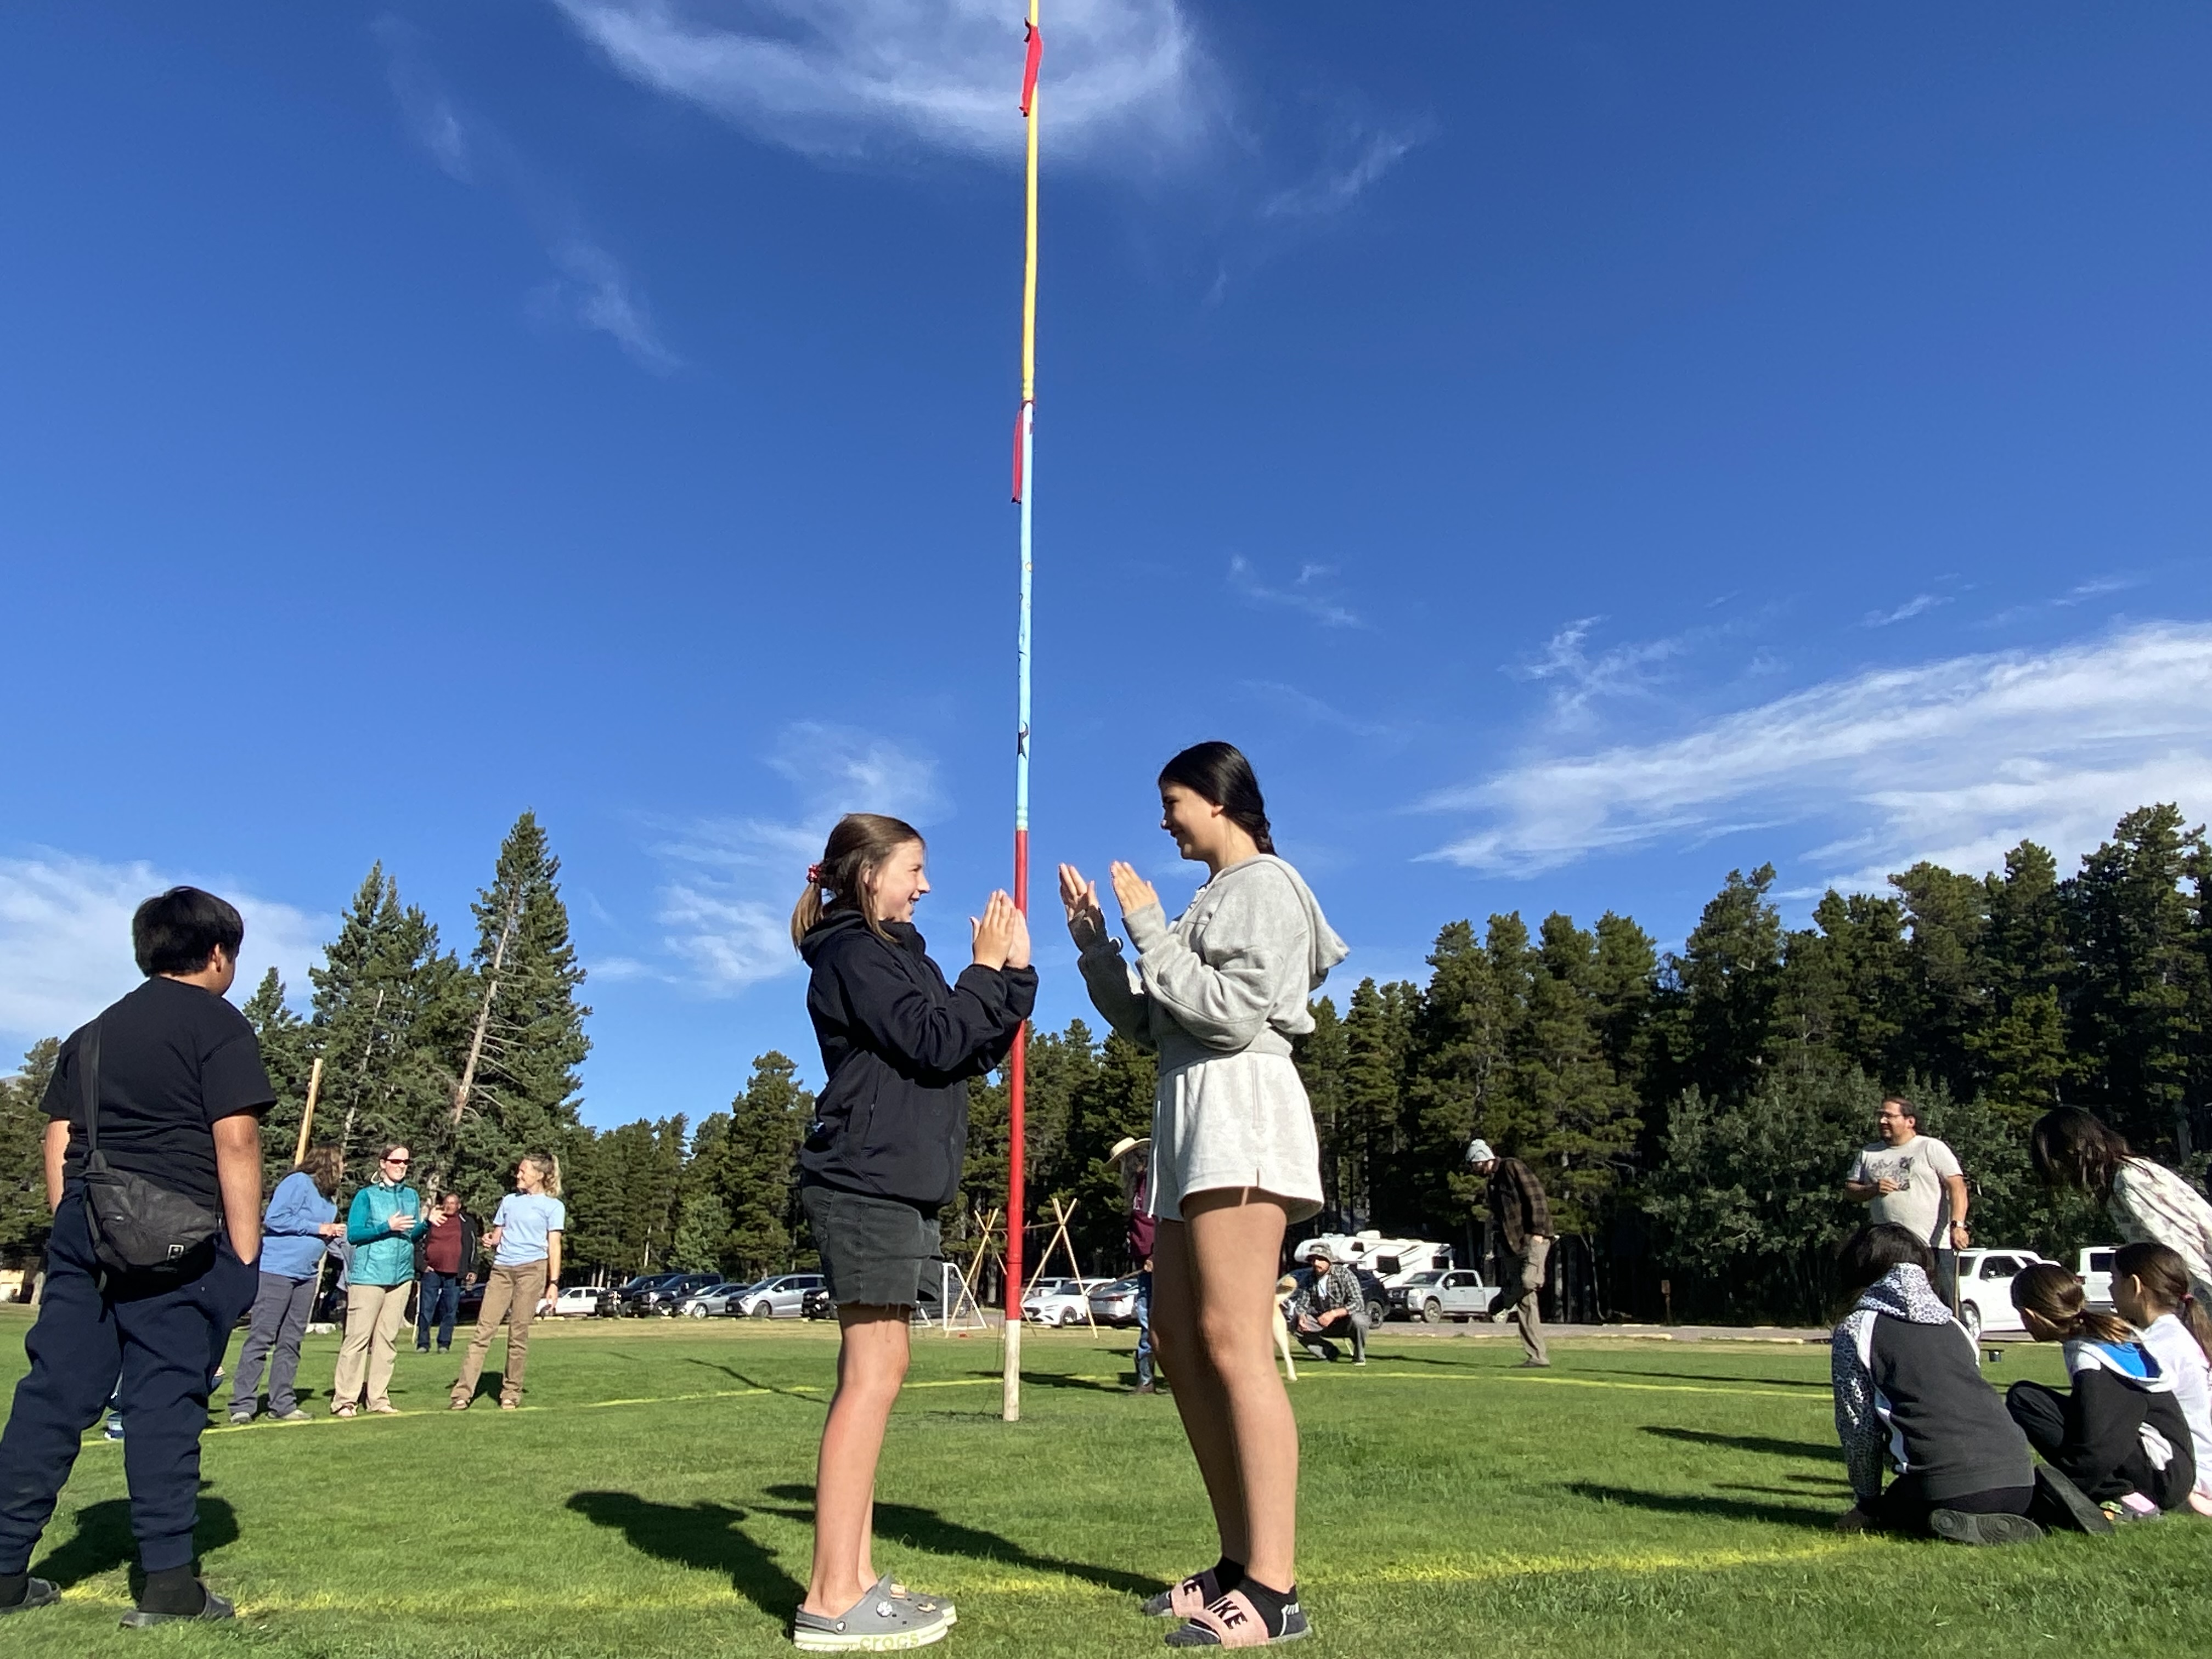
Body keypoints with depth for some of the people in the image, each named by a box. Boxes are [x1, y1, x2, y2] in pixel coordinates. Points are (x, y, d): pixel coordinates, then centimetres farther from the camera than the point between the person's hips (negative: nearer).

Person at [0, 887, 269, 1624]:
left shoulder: (94, 1031, 17)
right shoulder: (218, 1026, -6)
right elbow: (235, 1142, -13)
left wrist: (71, 1229, 23)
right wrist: (244, 1254, -9)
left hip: (84, 1229, 7)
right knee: (166, 1396, -2)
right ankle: (168, 1581, 3)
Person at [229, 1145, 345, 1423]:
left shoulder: (326, 1196, 18)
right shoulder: (298, 1183, -8)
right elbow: (275, 1219, -18)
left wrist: (333, 1234, 4)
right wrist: (318, 1228, -15)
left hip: (305, 1275, 8)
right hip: (277, 1271, -8)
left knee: (291, 1342, 9)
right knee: (261, 1338, -5)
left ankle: (283, 1404, 14)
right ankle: (242, 1405, 0)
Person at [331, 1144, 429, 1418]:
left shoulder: (412, 1196, 14)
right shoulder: (366, 1196, 0)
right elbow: (353, 1234, -7)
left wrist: (426, 1223, -3)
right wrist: (387, 1227, -17)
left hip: (402, 1276, 5)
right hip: (369, 1276, -5)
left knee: (388, 1339, 6)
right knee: (358, 1337, -6)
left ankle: (378, 1398, 12)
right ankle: (344, 1400, 1)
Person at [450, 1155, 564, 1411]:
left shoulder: (553, 1206, 6)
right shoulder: (509, 1201, 19)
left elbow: (554, 1246, 2)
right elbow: (497, 1236, 22)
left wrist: (554, 1283, -5)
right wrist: (489, 1240, -2)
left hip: (532, 1269, -4)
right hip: (501, 1269, 4)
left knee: (519, 1333, -3)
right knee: (484, 1330, -4)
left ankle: (511, 1394, 7)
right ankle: (462, 1392, -5)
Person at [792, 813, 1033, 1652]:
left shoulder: (892, 953, 22)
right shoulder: (853, 951, -7)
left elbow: (976, 1051, 15)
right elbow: (935, 1043, -17)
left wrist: (1012, 970, 5)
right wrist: (987, 970, -6)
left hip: (892, 1185, 10)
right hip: (867, 1182, -10)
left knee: (875, 1373, 9)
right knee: (872, 1375, -10)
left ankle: (854, 1578, 16)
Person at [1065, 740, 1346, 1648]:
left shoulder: (1266, 885, -3)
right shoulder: (1213, 898, 22)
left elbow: (1232, 1015, -15)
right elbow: (1147, 1023, 19)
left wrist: (1150, 933, -11)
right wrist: (1094, 944, 10)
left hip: (1239, 1109, -10)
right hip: (1190, 1118, 10)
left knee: (1233, 1342, -13)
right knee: (1178, 1338, 8)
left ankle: (1275, 1588, -9)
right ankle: (1242, 1563, 14)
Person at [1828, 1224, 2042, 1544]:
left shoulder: (1855, 1330, 6)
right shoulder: (1950, 1323, 23)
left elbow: (1859, 1426, 5)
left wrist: (1867, 1503, 19)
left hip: (1949, 1487, -5)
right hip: (2019, 1480, 6)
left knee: (1890, 1509, 24)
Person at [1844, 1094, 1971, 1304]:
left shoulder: (1932, 1148, 3)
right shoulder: (1868, 1154, 16)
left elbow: (1957, 1187, -6)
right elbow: (1849, 1191, 17)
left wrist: (1957, 1225, -20)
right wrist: (1873, 1190, -4)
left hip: (1934, 1246, -4)